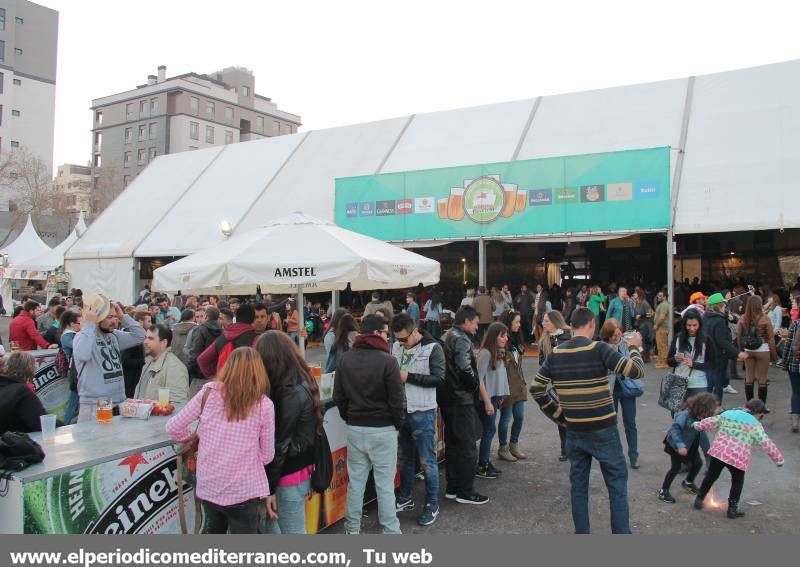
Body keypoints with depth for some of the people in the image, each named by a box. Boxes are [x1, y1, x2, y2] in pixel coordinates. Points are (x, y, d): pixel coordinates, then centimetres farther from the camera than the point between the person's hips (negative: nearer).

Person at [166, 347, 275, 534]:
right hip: (244, 490, -3)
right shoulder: (264, 405, -9)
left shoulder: (209, 393, -5)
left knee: (214, 530, 29)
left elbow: (173, 427, 0)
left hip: (208, 486, 3)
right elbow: (267, 456, 0)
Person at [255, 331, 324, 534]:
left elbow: (281, 443, -19)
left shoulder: (291, 393, -21)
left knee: (293, 531, 4)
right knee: (269, 528, 18)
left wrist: (269, 487, -13)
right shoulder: (302, 383, 5)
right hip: (298, 466, 8)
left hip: (289, 473, -8)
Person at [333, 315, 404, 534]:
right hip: (382, 429, -5)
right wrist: (398, 424, 3)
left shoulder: (345, 359, 1)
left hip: (354, 428, 5)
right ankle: (390, 530, 13)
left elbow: (338, 397, 6)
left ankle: (352, 529, 23)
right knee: (385, 483, 4)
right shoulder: (387, 361, -15)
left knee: (355, 481, 13)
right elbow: (397, 399, -12)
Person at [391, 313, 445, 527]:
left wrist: (409, 377, -21)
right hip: (400, 410, 5)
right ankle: (405, 497, 34)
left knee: (427, 461, 3)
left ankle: (432, 505, 17)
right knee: (405, 457, 18)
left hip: (422, 413, -5)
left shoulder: (433, 348, -12)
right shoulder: (396, 346, 4)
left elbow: (439, 379, -17)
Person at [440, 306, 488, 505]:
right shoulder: (461, 339, -15)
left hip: (446, 397, 9)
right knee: (467, 446, 0)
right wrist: (475, 385, -8)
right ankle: (465, 492, 6)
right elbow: (465, 369, -25)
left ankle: (452, 488, 23)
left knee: (452, 444, 16)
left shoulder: (446, 337, 14)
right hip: (462, 399, -9)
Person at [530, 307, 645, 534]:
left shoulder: (555, 353, 1)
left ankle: (581, 531, 21)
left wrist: (559, 415, 10)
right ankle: (621, 531, 13)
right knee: (617, 483, 9)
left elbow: (536, 389, 5)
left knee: (578, 483, 13)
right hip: (603, 430, -4)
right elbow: (637, 371, -14)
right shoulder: (599, 349, -13)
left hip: (574, 430, 4)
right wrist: (635, 347, 4)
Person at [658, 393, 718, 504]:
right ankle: (663, 492, 9)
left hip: (690, 444, 7)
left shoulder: (701, 416, -13)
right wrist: (680, 446, -39)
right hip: (677, 444, -7)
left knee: (698, 463, 14)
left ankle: (688, 482, 43)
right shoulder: (685, 415, -33)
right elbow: (675, 429, -34)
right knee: (676, 467, -5)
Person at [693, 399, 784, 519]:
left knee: (711, 476, 21)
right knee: (737, 482, 18)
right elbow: (766, 443, -4)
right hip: (737, 458, -4)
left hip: (717, 452, 4)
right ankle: (732, 509, 20)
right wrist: (778, 458, 6)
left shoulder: (727, 414, 11)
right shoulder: (755, 425, -3)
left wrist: (698, 425, 37)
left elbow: (711, 422, 21)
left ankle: (699, 499, 30)